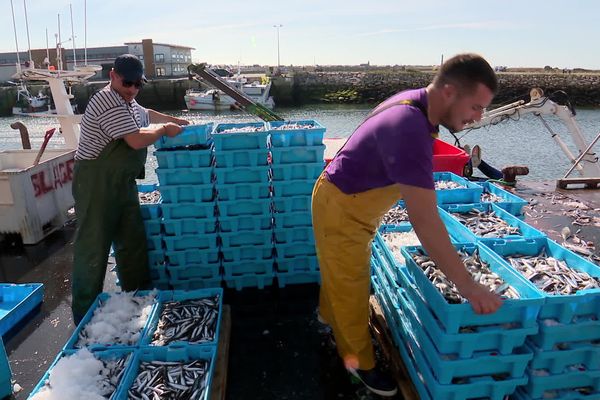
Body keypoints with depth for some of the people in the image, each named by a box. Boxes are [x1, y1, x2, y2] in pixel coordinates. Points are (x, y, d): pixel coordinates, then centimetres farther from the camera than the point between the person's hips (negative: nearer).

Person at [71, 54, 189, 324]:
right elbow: (137, 140, -26)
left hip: (122, 182, 10)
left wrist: (175, 121, 29)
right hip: (96, 184, -10)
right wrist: (164, 129, -11)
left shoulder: (127, 101, 13)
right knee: (93, 247, -2)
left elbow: (146, 115, 34)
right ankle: (85, 315, 11)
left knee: (133, 241, 15)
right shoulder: (109, 103, -20)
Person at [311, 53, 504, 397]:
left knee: (342, 272, 28)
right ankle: (359, 360, 29)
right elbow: (424, 221, -38)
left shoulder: (415, 102, -5)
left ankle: (330, 313, 54)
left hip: (358, 203, 9)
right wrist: (467, 285, -33)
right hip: (341, 207, -9)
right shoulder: (409, 129, -36)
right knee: (350, 285, 8)